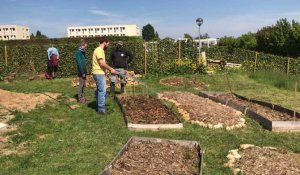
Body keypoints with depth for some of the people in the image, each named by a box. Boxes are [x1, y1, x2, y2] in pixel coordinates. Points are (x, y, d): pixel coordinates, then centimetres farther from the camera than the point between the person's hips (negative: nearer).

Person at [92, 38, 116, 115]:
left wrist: (110, 68, 13)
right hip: (99, 73, -11)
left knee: (99, 91, 16)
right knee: (102, 91, -6)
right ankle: (101, 109, 1)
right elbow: (102, 63, -22)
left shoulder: (99, 50, 17)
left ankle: (99, 107, 26)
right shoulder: (99, 50, -15)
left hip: (99, 73, 11)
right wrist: (111, 69, -14)